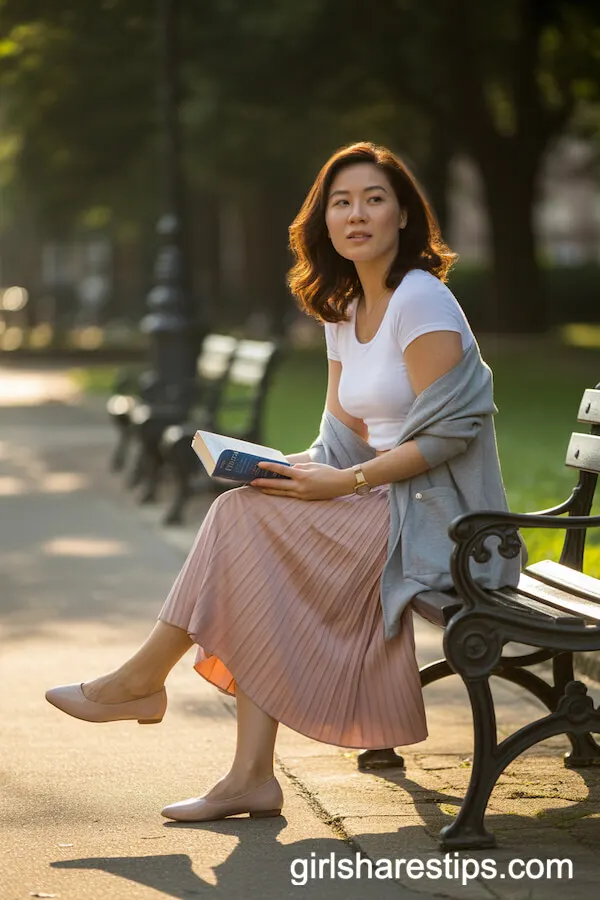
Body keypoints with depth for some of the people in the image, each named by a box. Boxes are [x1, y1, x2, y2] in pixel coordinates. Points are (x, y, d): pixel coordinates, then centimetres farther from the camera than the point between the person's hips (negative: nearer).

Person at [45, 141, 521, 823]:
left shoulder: (422, 301, -13)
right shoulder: (343, 310, 14)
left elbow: (448, 431, -19)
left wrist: (343, 483, -19)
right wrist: (285, 468, -5)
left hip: (438, 519, -8)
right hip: (391, 508, 8)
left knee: (244, 518, -17)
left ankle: (143, 679, -2)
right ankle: (252, 776, -13)